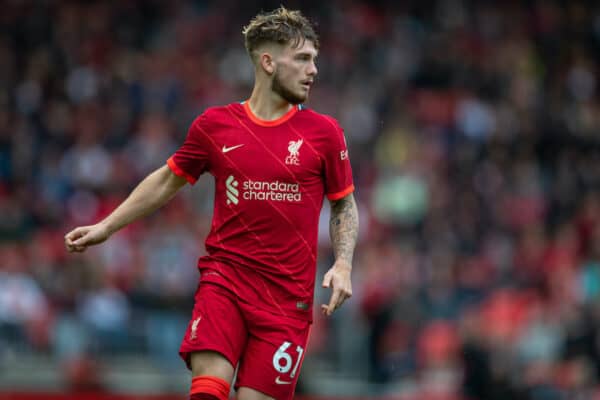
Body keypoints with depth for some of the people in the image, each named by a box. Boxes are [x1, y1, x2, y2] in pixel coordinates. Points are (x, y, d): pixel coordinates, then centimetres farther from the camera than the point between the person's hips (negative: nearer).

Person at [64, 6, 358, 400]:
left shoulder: (324, 132, 2)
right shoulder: (215, 124, 3)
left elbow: (344, 205, 13)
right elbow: (168, 180, 18)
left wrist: (343, 264, -3)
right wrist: (106, 227, 17)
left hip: (288, 294, 0)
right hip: (223, 277, 0)